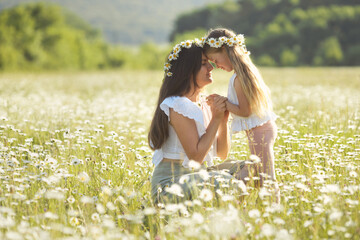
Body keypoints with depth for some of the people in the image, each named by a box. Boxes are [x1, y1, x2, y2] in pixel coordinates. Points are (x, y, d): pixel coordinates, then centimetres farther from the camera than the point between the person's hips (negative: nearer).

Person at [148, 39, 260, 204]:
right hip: (170, 182, -9)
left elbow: (222, 153, 12)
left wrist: (224, 120, -3)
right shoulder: (178, 106, -14)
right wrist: (216, 119, -13)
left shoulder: (204, 104, 12)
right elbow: (196, 155, -18)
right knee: (230, 184, -30)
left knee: (251, 167, -1)